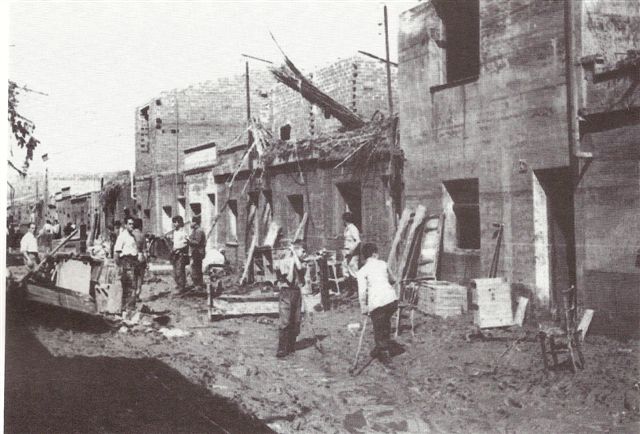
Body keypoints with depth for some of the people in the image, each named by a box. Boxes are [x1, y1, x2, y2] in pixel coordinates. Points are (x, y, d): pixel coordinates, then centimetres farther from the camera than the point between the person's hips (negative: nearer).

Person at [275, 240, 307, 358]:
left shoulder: (299, 262, 10)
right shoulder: (284, 262, -5)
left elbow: (299, 268, -15)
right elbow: (289, 279, -15)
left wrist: (294, 255, -10)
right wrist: (291, 263, -14)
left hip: (297, 292, 6)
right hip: (287, 292, -6)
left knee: (295, 322, 6)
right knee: (285, 322, -10)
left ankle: (291, 347, 16)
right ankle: (281, 350, -10)